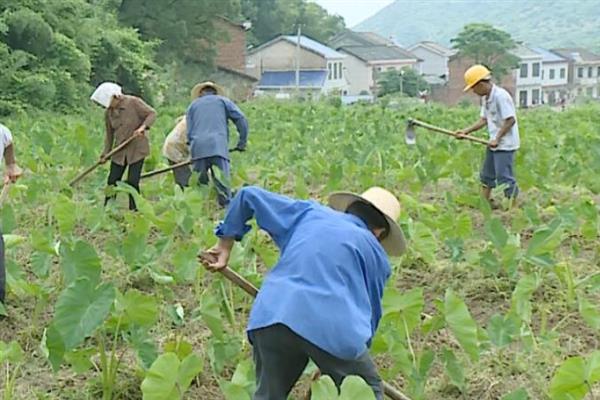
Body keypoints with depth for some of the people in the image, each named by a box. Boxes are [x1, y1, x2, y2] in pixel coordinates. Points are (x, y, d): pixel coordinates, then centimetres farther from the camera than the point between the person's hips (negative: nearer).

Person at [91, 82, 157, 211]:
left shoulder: (134, 102, -11)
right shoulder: (108, 112, 5)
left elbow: (152, 113, -10)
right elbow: (109, 135, 12)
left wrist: (143, 127, -26)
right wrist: (105, 154, 7)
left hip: (137, 149, -5)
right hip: (119, 151, 5)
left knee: (132, 182, -6)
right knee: (112, 182, 2)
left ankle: (134, 211, 5)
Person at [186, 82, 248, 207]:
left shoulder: (193, 105, 25)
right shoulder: (223, 101, 19)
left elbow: (189, 132, 15)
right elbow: (241, 120, 8)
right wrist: (242, 142, 12)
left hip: (198, 149, 2)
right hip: (218, 147, -2)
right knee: (223, 185, -5)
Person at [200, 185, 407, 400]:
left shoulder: (309, 213, 25)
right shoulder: (375, 253, 18)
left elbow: (249, 195, 27)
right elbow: (371, 312, 22)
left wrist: (225, 245, 35)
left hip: (271, 315, 3)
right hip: (332, 326, -2)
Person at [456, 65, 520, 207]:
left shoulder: (500, 96, -21)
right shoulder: (485, 98, 8)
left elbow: (510, 120, -24)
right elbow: (484, 120, 10)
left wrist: (497, 139, -20)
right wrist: (466, 131, 0)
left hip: (505, 144, -10)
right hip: (494, 143, 10)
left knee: (504, 178, -7)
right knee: (487, 174, 18)